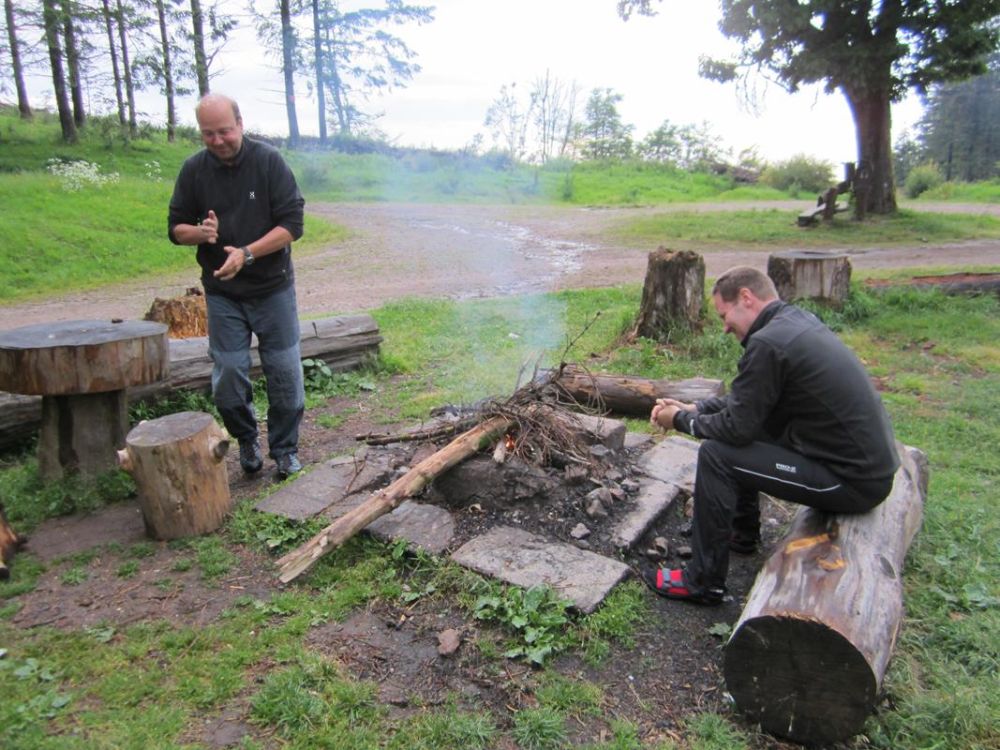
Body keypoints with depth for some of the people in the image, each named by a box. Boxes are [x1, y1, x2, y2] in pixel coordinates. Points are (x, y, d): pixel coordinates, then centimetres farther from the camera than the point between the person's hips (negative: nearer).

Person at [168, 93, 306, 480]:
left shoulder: (269, 161, -8)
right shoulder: (194, 169, 1)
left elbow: (292, 224, -13)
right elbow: (176, 227, 7)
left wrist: (247, 253, -23)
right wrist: (200, 232, -16)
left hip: (273, 288, -2)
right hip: (222, 292, 2)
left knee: (285, 372, 2)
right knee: (228, 375, 3)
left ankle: (285, 450, 19)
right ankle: (246, 440, 27)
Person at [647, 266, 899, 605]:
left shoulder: (768, 343, -22)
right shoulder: (797, 320, 8)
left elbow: (737, 426, -17)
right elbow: (746, 400, 17)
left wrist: (681, 420, -1)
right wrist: (694, 408, 11)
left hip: (854, 481, -10)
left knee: (716, 454, -11)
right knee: (741, 436, 19)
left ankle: (703, 582, 0)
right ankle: (741, 533, 36)